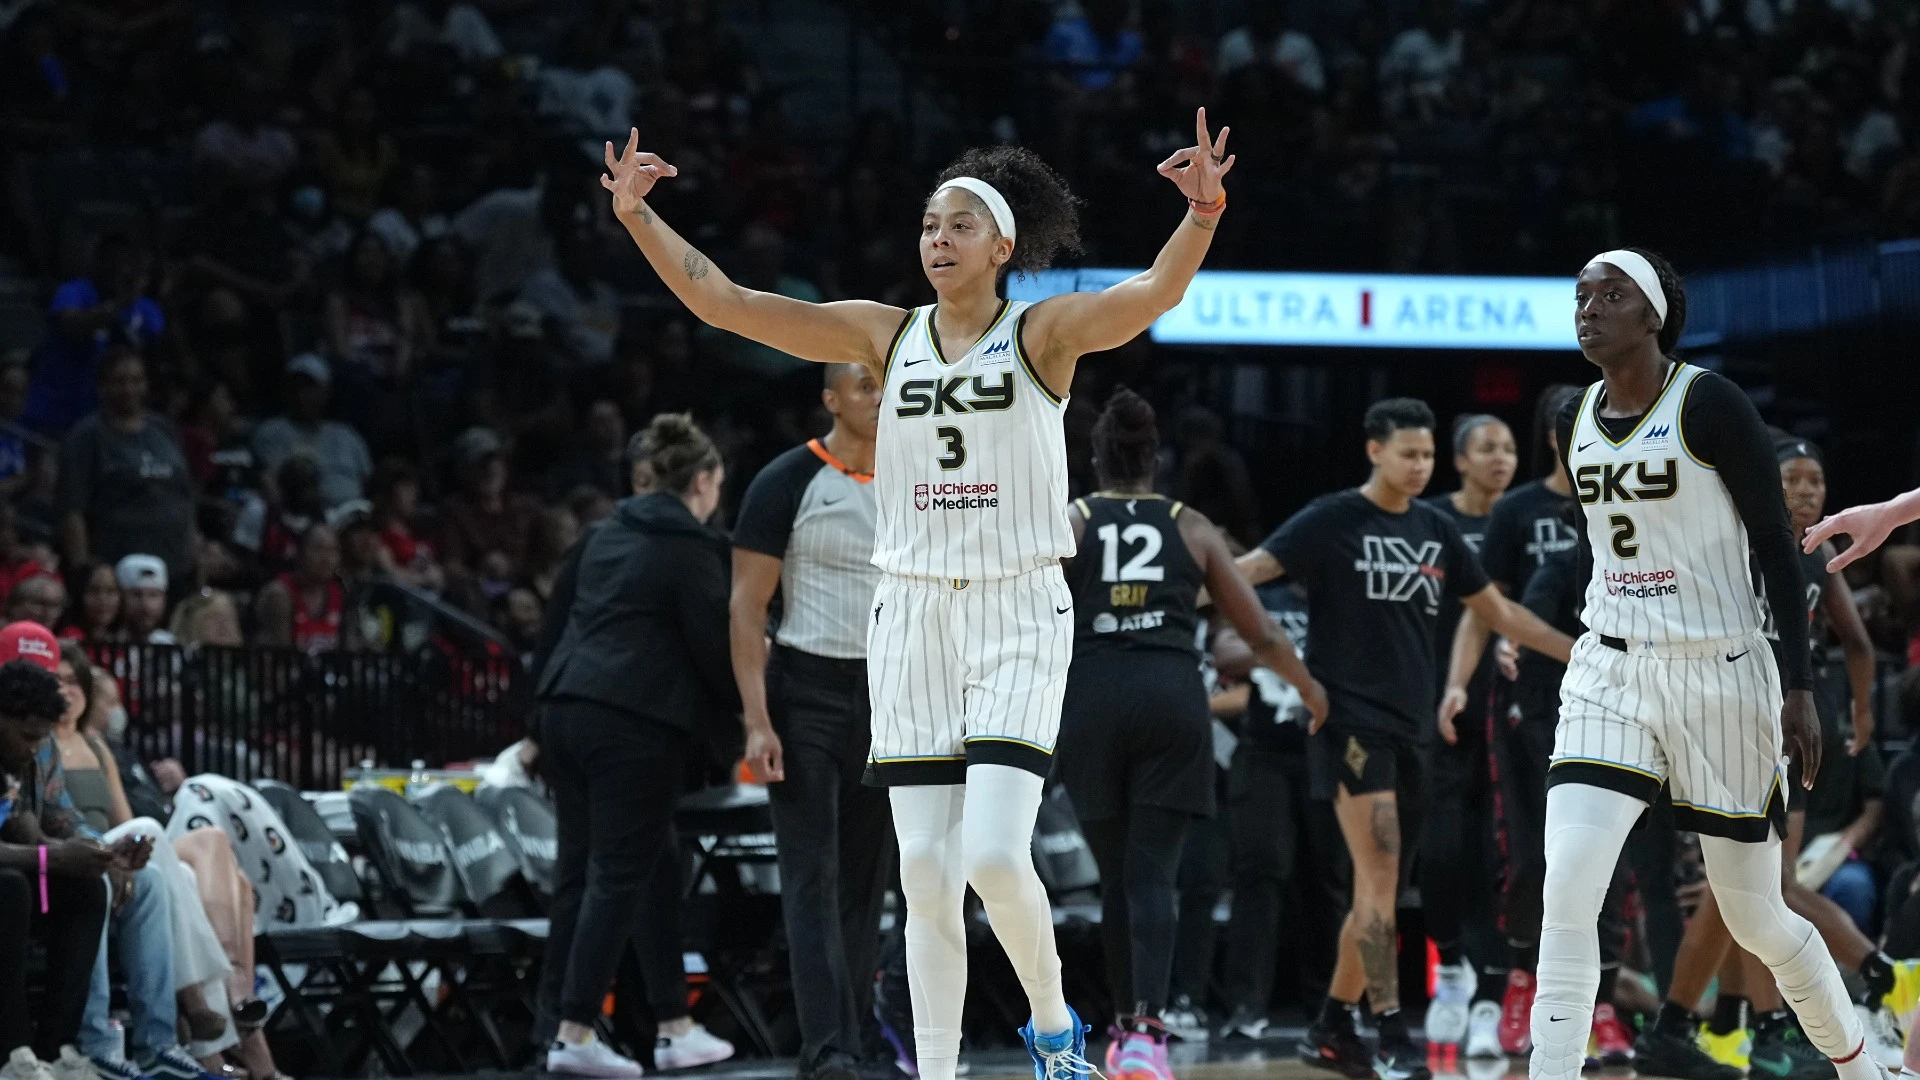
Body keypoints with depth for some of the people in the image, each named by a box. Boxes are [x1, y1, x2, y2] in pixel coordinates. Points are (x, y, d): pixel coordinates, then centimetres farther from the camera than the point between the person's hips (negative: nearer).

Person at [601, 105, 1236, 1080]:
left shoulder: (1044, 333, -4)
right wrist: (638, 217, -6)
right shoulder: (886, 336, 6)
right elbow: (722, 301, 4)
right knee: (926, 872, 2)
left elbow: (1154, 293, -23)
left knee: (995, 854, -16)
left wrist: (1202, 215, -41)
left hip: (1020, 614, -4)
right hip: (911, 615, 4)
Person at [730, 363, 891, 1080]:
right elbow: (746, 608, -7)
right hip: (807, 692, -5)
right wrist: (757, 721, -16)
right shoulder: (787, 483, -6)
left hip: (889, 698, 5)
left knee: (865, 882, 7)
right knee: (813, 879, -10)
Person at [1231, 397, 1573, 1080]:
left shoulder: (1436, 530, 13)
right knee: (1380, 877, -14)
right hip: (1349, 718, -7)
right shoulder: (1333, 521, -4)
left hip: (1405, 726, 7)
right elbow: (1251, 569, -14)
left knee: (1377, 887, 10)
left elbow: (1499, 612, 22)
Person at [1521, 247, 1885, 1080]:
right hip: (1611, 674, 5)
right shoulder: (1575, 424, 7)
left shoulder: (1710, 405, -11)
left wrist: (1799, 686, -14)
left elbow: (1776, 545, -9)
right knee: (1565, 894, -16)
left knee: (1757, 920, 6)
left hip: (1721, 675, -5)